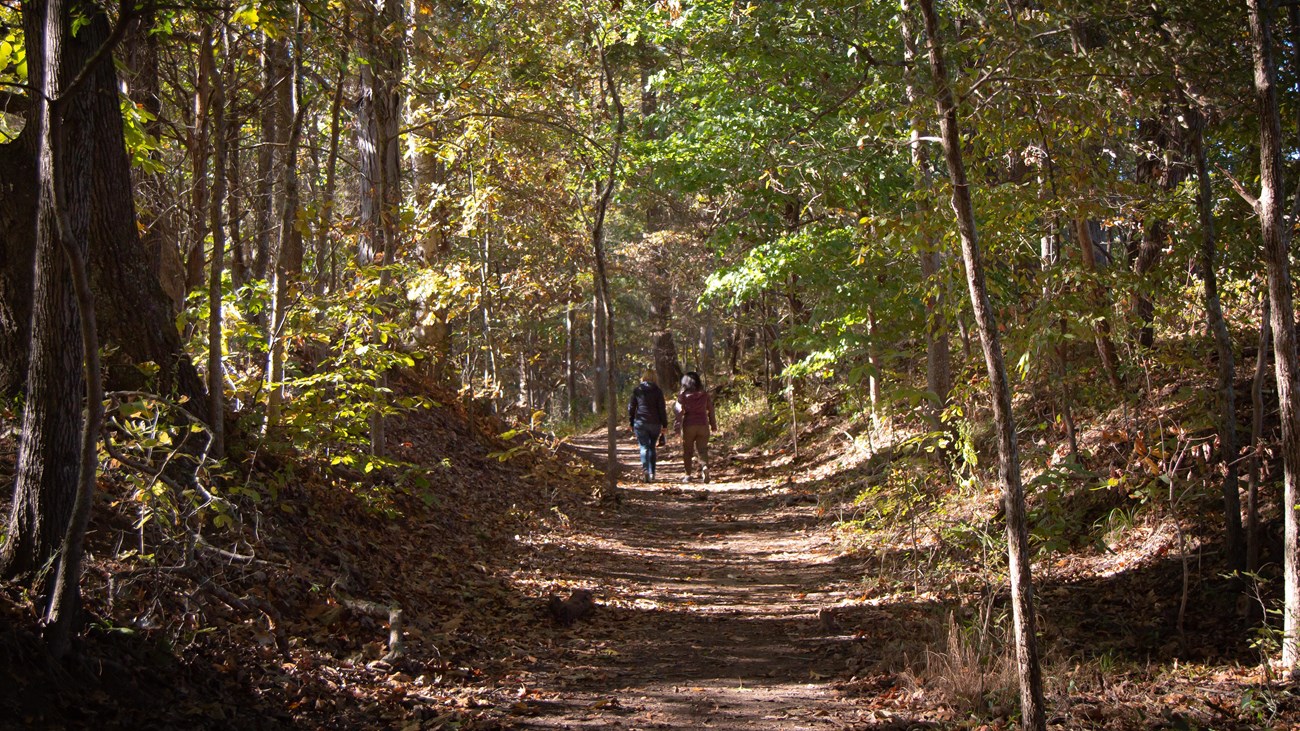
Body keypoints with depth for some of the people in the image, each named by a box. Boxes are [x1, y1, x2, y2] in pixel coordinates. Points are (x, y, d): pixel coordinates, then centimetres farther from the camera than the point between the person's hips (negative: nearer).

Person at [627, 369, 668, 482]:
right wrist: (664, 424, 3)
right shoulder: (657, 391, 0)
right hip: (655, 423, 0)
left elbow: (631, 407, 6)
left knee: (644, 447, -2)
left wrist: (631, 422, 15)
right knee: (652, 447, 14)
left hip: (640, 422, 0)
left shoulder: (637, 390, 3)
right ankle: (651, 473, 12)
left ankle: (645, 469, -24)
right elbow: (662, 408, -2)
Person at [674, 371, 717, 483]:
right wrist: (713, 425, 17)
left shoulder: (683, 396, -4)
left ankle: (688, 475, 11)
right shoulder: (705, 395, 4)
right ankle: (704, 466, -26)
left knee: (687, 451, 10)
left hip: (688, 426, -2)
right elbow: (711, 410, 8)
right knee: (702, 449, 2)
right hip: (703, 425, 2)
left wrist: (676, 427, -5)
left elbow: (679, 411, -7)